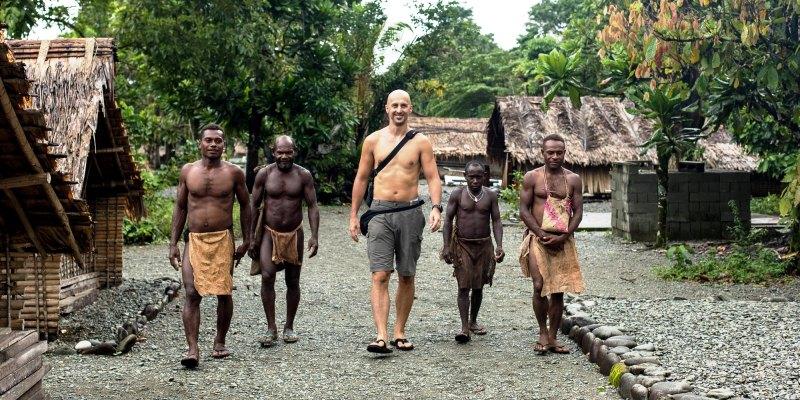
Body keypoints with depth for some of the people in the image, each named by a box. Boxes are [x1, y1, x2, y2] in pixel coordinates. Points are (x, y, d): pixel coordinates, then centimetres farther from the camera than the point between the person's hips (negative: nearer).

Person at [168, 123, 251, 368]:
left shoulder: (233, 173, 1)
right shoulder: (188, 171, 5)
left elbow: (245, 205, 11)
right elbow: (180, 207, 11)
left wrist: (246, 240, 8)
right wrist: (173, 244, 7)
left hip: (222, 240, 0)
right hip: (194, 240, 1)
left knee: (224, 293, 4)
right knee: (192, 294, -9)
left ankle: (220, 343, 21)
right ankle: (192, 349, -12)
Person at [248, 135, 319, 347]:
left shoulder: (303, 175, -3)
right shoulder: (264, 174, -3)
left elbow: (312, 206, -3)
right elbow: (253, 206, 2)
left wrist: (314, 236, -13)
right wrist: (251, 237, -2)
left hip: (294, 234, 1)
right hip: (269, 233, -1)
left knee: (293, 282, 7)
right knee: (267, 276, -17)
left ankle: (289, 327, 22)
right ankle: (271, 328, -10)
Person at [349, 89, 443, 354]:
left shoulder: (420, 142, 4)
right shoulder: (373, 140, 6)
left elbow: (433, 177, 0)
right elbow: (361, 179, 12)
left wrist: (436, 207, -16)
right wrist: (354, 215, 10)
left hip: (410, 213, 1)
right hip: (380, 213, 0)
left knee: (406, 277, 7)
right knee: (380, 276, -11)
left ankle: (399, 333, 18)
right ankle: (381, 336, -17)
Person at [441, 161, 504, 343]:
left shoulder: (490, 195, 2)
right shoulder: (458, 195, -4)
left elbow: (496, 221, 2)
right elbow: (448, 220, -2)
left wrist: (499, 246, -10)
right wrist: (446, 246, -9)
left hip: (484, 245, 2)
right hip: (462, 245, -2)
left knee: (478, 286, 11)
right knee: (464, 286, -10)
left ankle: (473, 321, 29)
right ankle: (464, 328, -12)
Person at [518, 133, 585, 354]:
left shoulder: (573, 179, 7)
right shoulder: (532, 177, 2)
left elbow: (578, 211, 5)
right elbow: (524, 211, -1)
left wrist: (563, 236, -9)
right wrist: (542, 235, -11)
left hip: (563, 241, 2)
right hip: (538, 238, -2)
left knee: (558, 290, 3)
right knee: (540, 286, -12)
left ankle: (552, 338, 11)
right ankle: (543, 332, 6)